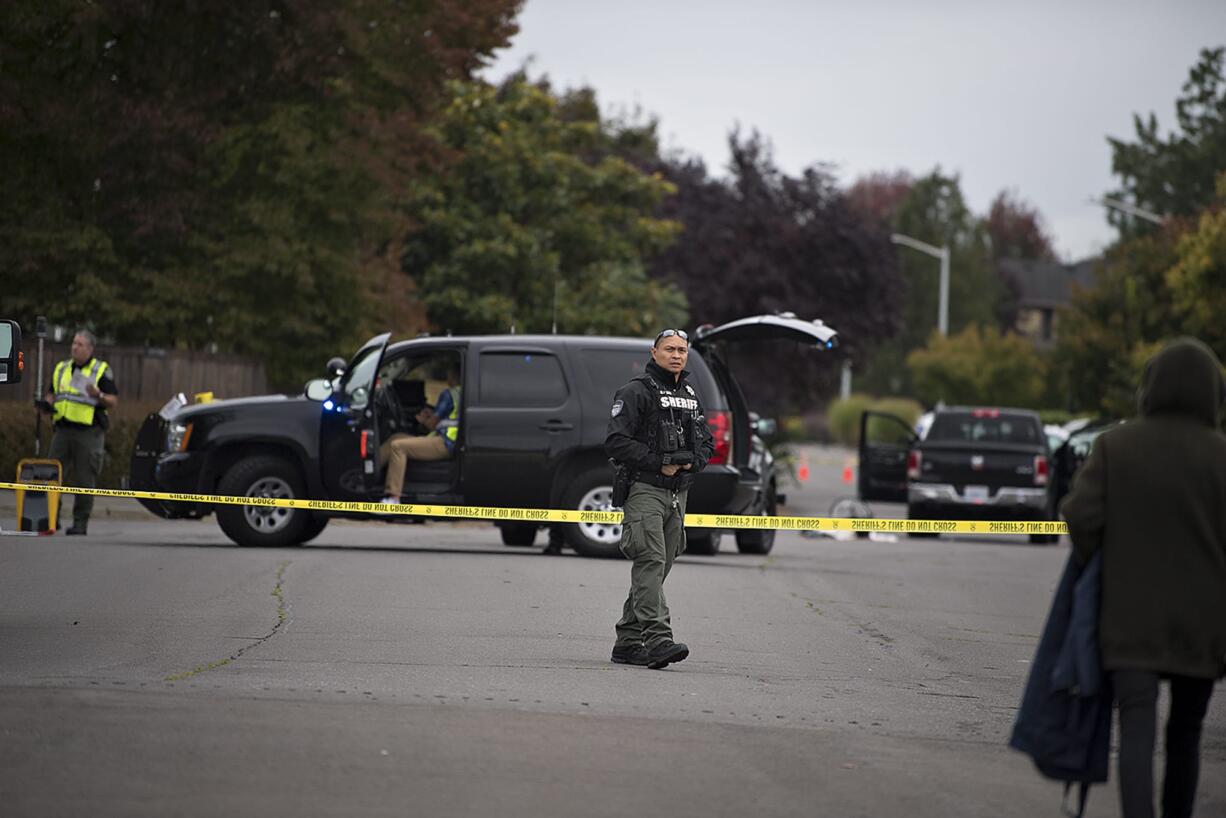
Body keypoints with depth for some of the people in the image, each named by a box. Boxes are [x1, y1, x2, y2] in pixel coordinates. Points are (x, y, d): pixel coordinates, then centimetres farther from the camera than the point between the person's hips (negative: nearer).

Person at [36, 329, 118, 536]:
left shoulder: (101, 371, 2)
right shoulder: (61, 368, 16)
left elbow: (113, 401, -2)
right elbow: (52, 393, 24)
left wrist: (98, 395, -21)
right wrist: (47, 403, 2)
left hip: (88, 433, -4)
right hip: (62, 430, 4)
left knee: (85, 480, -2)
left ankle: (80, 523, 3)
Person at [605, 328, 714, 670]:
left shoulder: (690, 395, 18)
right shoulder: (636, 391, -5)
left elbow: (706, 441, 23)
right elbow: (617, 441, -13)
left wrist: (691, 461, 1)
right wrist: (658, 464, -16)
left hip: (678, 493, 8)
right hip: (645, 490, -8)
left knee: (655, 568, 9)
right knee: (651, 562, -18)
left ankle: (628, 643, 14)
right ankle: (657, 639, -28)